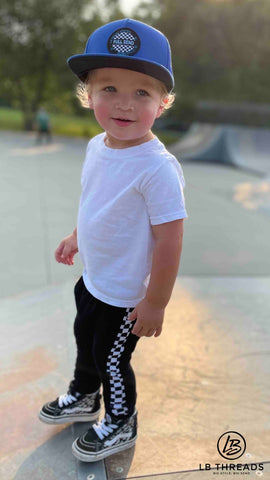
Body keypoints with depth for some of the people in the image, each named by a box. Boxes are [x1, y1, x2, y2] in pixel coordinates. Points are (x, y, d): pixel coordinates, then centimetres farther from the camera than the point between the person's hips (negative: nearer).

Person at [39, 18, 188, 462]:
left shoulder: (158, 168, -30)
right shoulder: (97, 146, -4)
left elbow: (169, 242, -27)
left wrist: (156, 304, -20)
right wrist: (77, 237, 22)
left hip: (124, 296, -8)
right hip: (92, 278, 8)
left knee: (111, 359, 13)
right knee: (85, 341, 28)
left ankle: (120, 426, 43)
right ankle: (83, 397, 58)